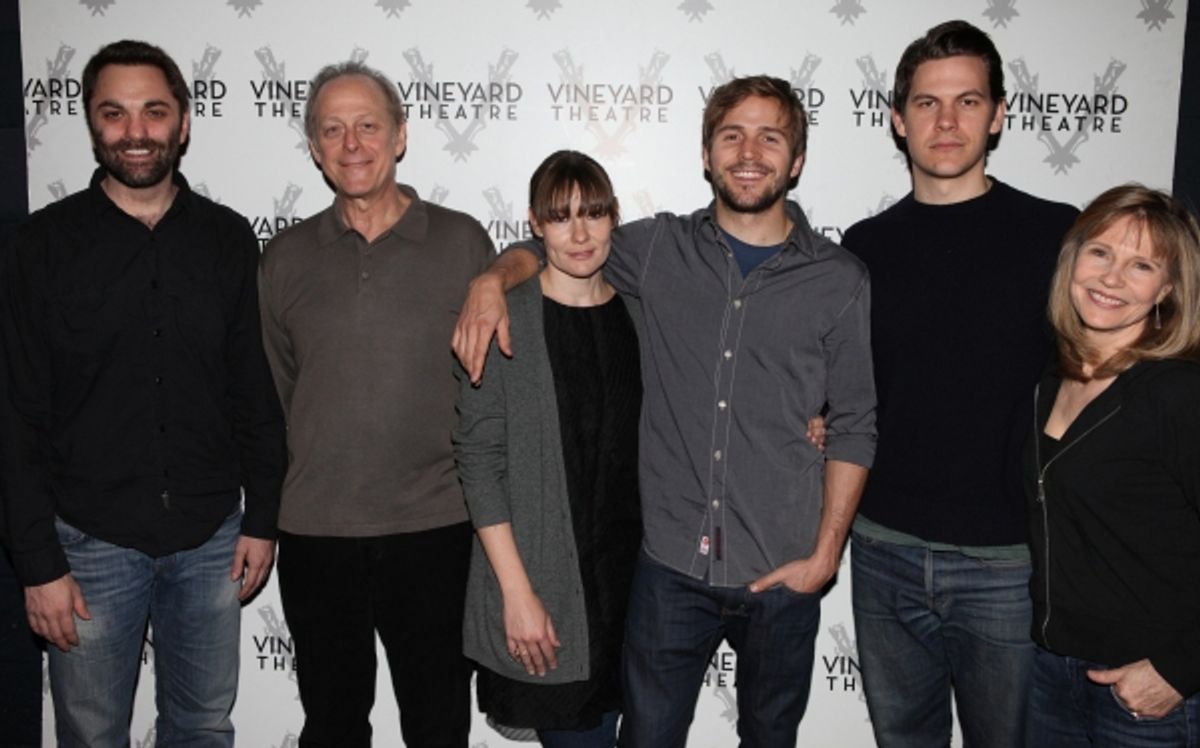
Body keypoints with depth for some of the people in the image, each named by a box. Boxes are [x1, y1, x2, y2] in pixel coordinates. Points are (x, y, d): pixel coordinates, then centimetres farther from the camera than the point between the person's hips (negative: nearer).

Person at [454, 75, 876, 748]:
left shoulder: (839, 280, -2)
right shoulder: (658, 250, 2)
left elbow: (854, 427, 0)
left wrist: (826, 554, -5)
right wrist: (493, 280, -7)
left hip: (784, 574, 0)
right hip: (672, 565, 0)